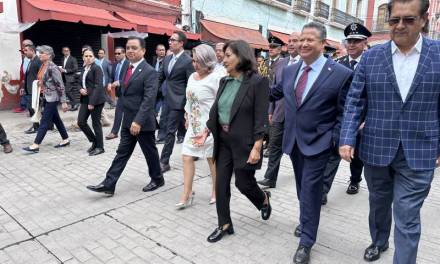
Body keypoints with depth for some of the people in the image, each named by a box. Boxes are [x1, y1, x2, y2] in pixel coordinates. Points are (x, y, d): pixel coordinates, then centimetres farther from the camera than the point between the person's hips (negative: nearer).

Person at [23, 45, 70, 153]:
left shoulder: (52, 67, -16)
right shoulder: (42, 66, 9)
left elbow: (60, 85, -17)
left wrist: (63, 101, -18)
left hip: (52, 98, -9)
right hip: (46, 97, 9)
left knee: (44, 121, -5)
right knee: (56, 119, 14)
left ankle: (36, 145, -1)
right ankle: (65, 140, 24)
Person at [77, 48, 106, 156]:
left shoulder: (96, 68, -9)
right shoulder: (84, 69, 15)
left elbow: (98, 86, -17)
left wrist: (92, 102, -22)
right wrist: (81, 89, -3)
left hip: (96, 100, -8)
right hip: (85, 99, 8)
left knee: (96, 123, -1)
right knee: (81, 122, 5)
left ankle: (100, 147, 12)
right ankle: (94, 141, 23)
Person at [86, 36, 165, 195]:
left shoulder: (149, 72, -16)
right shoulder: (128, 68, 10)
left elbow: (149, 99, -24)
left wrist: (138, 121, -31)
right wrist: (129, 119, 16)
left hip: (143, 122, -7)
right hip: (128, 121, 7)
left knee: (150, 152, 9)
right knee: (122, 152, 10)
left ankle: (157, 179, 29)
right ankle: (108, 184, 14)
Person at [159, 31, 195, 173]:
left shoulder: (188, 61, -11)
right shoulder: (167, 58, 11)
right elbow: (161, 78, 18)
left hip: (179, 102, -7)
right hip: (169, 101, 7)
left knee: (170, 131, -5)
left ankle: (164, 162, 3)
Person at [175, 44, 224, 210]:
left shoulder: (216, 78, -14)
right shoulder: (192, 76, 10)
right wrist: (187, 118, 17)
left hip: (210, 126, -7)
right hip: (193, 126, 7)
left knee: (213, 158, 8)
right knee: (187, 157, 3)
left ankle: (216, 191, 28)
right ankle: (187, 194, 12)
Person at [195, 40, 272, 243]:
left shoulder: (257, 82, -13)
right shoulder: (225, 81, 7)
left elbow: (261, 118, -16)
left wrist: (257, 147, -19)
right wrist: (207, 131, 5)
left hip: (244, 142, -6)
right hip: (223, 140, 6)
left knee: (244, 183, 6)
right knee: (221, 183, 8)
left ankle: (263, 199, 41)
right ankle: (224, 225, 25)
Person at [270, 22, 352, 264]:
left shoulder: (341, 74, -12)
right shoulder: (289, 70, 4)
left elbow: (344, 114, -8)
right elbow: (274, 93, 21)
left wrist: (333, 140, -12)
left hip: (318, 143, -5)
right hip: (293, 140, 5)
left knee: (310, 191, -1)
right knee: (303, 188, 20)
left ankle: (306, 243, 15)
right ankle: (306, 221, 42)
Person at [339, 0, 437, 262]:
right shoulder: (370, 57, 0)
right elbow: (355, 101, -1)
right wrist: (347, 139, -10)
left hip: (418, 152, -2)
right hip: (376, 148, 2)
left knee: (407, 217, 1)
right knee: (378, 203, 21)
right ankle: (379, 242, 47)